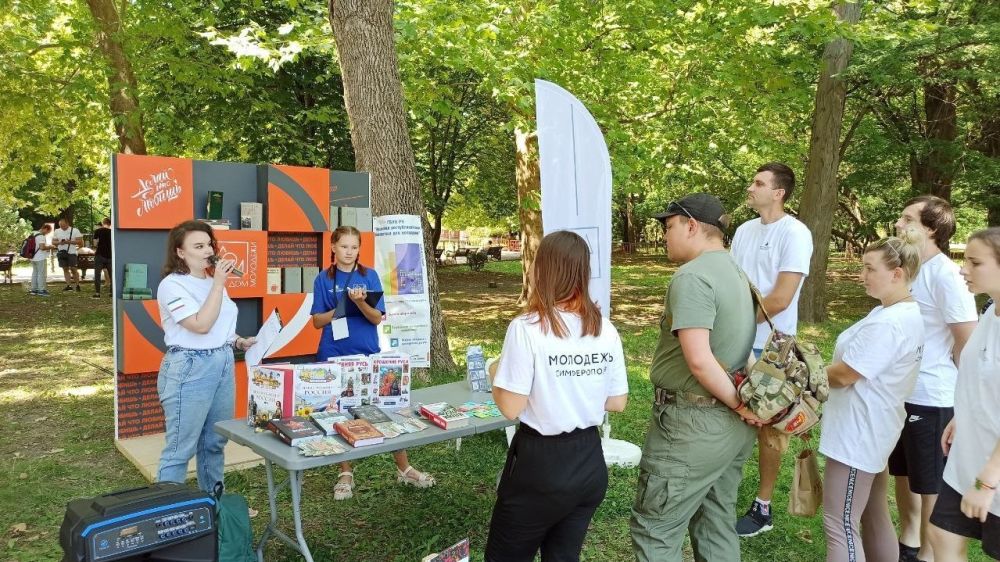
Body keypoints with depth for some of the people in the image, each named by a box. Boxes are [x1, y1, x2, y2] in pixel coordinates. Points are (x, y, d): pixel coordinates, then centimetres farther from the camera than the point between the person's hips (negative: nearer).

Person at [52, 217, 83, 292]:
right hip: (61, 252, 4)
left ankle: (77, 285, 2)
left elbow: (80, 241, -7)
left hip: (71, 253, -4)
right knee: (65, 269, 4)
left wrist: (69, 242, -19)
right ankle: (69, 285, 7)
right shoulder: (57, 231, 10)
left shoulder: (75, 230, -3)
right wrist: (59, 242, -9)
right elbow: (53, 241, 13)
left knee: (73, 269, -7)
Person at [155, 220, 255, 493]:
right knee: (180, 448, -2)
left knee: (215, 442, 17)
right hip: (190, 368, -8)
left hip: (223, 364, 8)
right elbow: (201, 325, -23)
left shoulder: (213, 280, 12)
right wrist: (219, 283, -21)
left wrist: (240, 342, 7)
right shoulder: (172, 285, -12)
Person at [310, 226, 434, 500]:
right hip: (334, 356, 0)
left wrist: (360, 302, -25)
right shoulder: (323, 280, 2)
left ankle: (403, 468, 14)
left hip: (368, 354, 0)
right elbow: (317, 321, -1)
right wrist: (341, 308, -18)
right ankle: (345, 473, 20)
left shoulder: (370, 276, 1)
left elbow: (377, 318, -5)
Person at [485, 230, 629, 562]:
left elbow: (510, 408, -17)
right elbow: (617, 403, 5)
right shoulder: (606, 330, -3)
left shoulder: (526, 328, -18)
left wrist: (496, 374, 2)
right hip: (590, 463, 5)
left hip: (539, 465, -5)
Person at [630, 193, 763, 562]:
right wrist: (741, 405, 9)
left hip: (695, 424, -9)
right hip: (731, 424, 9)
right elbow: (732, 346, 15)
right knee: (717, 525, 20)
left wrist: (739, 405, -16)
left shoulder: (692, 276, -18)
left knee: (655, 531, 3)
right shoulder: (736, 273, 12)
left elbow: (699, 360, -27)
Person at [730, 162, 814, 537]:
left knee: (768, 426, 7)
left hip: (770, 346, -6)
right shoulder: (744, 230, 9)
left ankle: (763, 508, 20)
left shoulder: (795, 234, -13)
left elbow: (780, 299, -19)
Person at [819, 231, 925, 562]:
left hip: (857, 434, -10)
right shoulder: (906, 313, 8)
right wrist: (823, 367, 6)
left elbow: (843, 375, -20)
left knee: (840, 525, -2)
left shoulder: (889, 323, -26)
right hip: (870, 430, 10)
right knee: (875, 517, 22)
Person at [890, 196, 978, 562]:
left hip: (932, 398, -8)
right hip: (900, 391, 8)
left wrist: (941, 378, -6)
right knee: (904, 472, 21)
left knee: (931, 482, 9)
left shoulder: (946, 276, -19)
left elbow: (969, 344, -17)